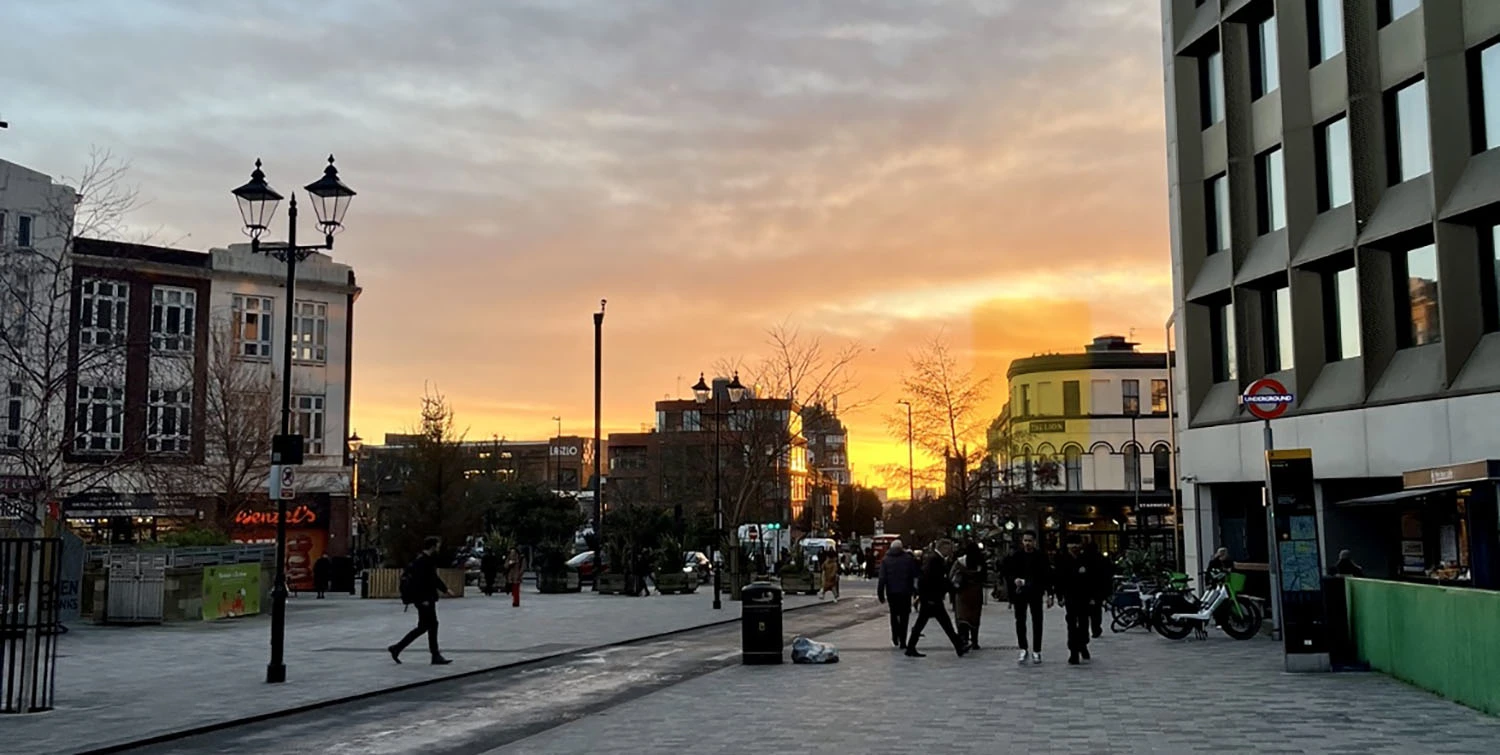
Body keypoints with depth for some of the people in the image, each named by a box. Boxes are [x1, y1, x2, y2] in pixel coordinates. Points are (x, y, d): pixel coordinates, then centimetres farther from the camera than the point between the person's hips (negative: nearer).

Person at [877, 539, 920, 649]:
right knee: (904, 616, 6)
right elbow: (917, 573, -6)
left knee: (894, 614, 21)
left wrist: (880, 595, -2)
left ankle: (895, 637, 12)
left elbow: (882, 579, -4)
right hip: (905, 592, -1)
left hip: (891, 592, 1)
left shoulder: (886, 560, 2)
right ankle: (902, 642, 3)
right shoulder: (909, 558, -1)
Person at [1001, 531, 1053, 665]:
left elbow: (1047, 576, 0)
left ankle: (1036, 651, 10)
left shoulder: (1041, 556, -2)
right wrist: (1014, 579, -15)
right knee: (1020, 621, 1)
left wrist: (1049, 594, -4)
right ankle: (1023, 649, 10)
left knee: (1037, 622, 3)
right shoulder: (1015, 556, -1)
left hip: (1035, 593, -1)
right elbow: (1004, 571, 3)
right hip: (1019, 592, 1)